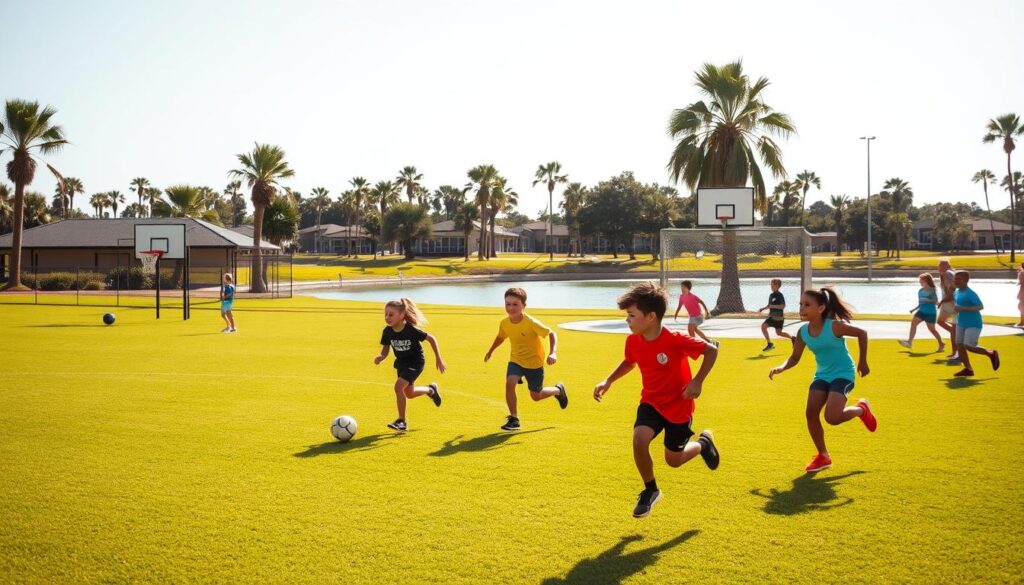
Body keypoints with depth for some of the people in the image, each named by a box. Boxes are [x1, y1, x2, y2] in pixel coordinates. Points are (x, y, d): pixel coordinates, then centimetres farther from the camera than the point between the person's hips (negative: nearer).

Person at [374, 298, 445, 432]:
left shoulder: (411, 330, -28)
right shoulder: (387, 332, -15)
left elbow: (431, 339, -16)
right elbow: (385, 349, -3)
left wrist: (438, 359, -11)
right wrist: (381, 357, -27)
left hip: (415, 362, -7)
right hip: (401, 363, 7)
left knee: (399, 386, -24)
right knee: (409, 393, 17)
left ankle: (402, 422, -11)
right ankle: (431, 390, 49)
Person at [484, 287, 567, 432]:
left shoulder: (531, 323, -25)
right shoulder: (504, 323, -10)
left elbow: (551, 334, -20)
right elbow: (501, 337, 13)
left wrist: (552, 353, -32)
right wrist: (490, 351, 7)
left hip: (534, 362, -3)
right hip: (516, 360, 3)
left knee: (536, 396, 9)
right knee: (509, 383, -24)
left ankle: (558, 390, 42)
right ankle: (514, 420, -10)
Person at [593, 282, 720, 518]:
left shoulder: (676, 340, -28)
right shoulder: (633, 341, -11)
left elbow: (712, 351, -18)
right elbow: (629, 362, 11)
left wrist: (697, 381, -26)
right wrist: (608, 381, -2)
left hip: (679, 406, -4)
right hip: (651, 402, 4)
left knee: (674, 460, 8)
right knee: (639, 440, -23)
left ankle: (703, 443, 42)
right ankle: (650, 491, 1)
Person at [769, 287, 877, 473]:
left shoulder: (834, 326, -23)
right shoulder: (803, 332, -7)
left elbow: (862, 333, -11)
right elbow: (795, 358, 3)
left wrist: (863, 362, -3)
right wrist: (780, 368, -18)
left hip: (843, 374, -6)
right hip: (822, 375, 6)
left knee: (832, 417, -21)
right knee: (811, 412, -9)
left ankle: (861, 409, 15)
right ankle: (823, 456, 12)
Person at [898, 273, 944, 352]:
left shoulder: (932, 290, -9)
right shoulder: (920, 291, 9)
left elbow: (936, 300, -17)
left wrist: (927, 300, -26)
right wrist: (914, 309, 7)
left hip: (930, 312, -6)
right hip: (922, 310, 6)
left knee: (931, 329, 3)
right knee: (913, 322, -14)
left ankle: (941, 344, 22)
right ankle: (910, 341, -17)